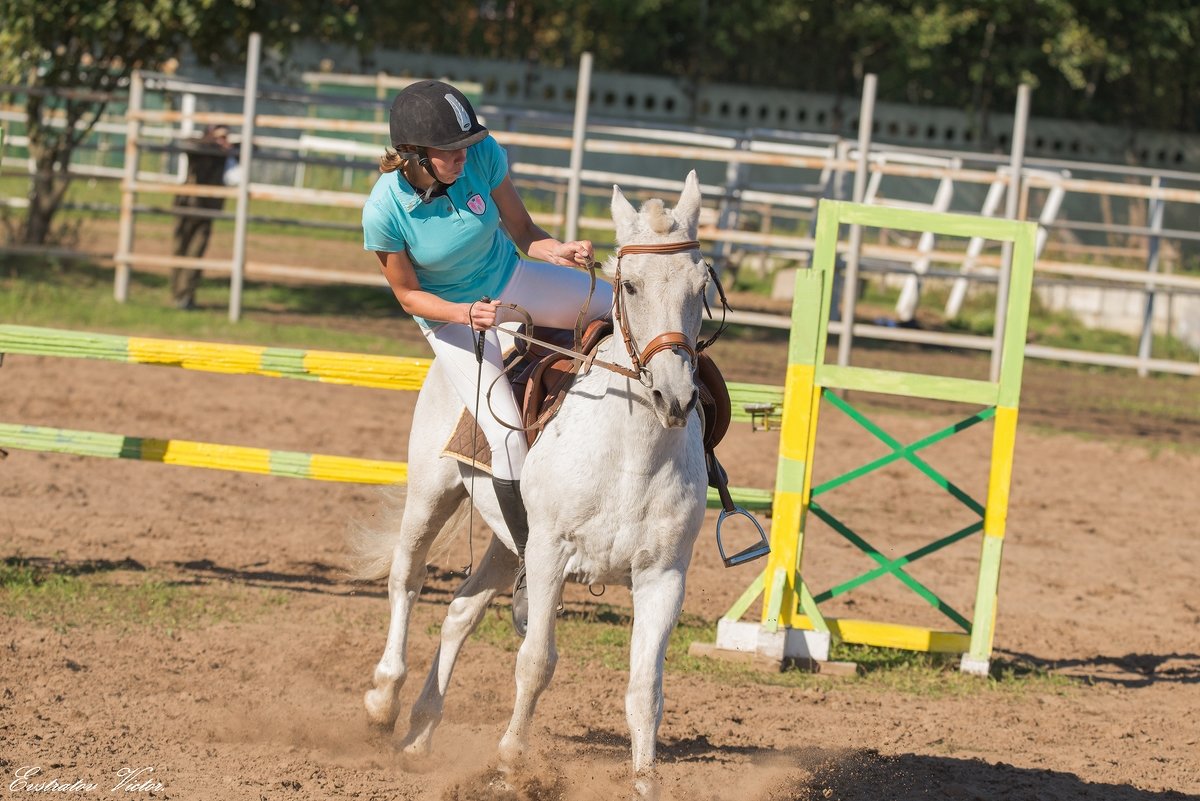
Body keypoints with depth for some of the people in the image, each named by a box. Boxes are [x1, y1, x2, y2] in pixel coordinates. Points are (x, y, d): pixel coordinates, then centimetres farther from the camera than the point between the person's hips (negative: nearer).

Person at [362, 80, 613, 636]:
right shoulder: (384, 212, -28)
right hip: (451, 317, -4)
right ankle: (530, 567, 1)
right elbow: (408, 295, -14)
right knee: (509, 439, -17)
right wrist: (466, 314, -30)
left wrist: (558, 251, -27)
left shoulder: (482, 156, -22)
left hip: (513, 282, 4)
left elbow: (522, 231, -7)